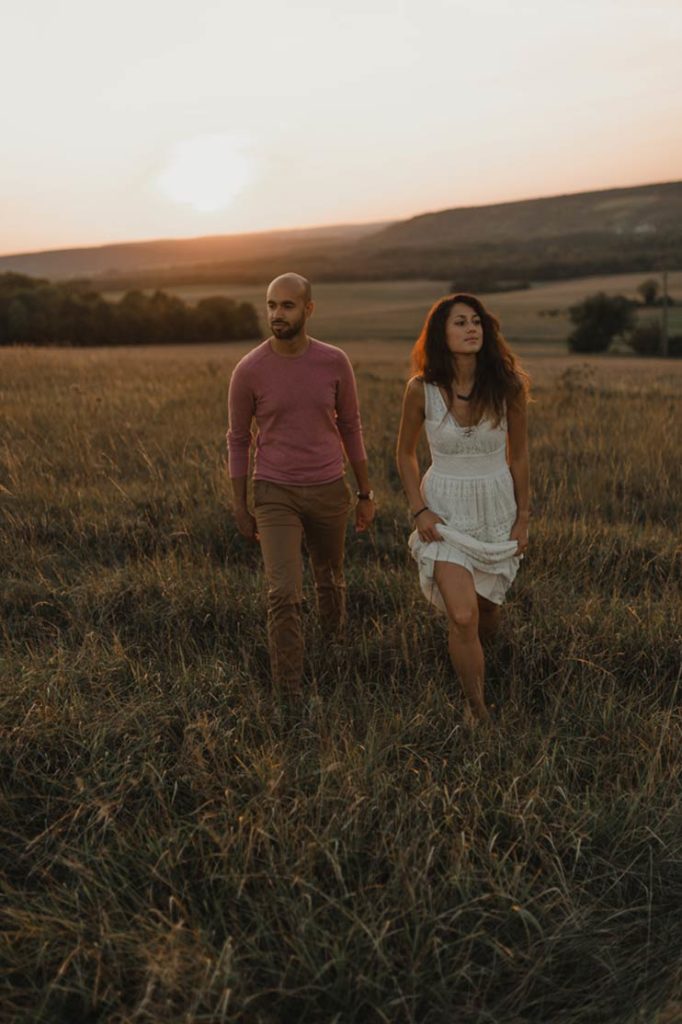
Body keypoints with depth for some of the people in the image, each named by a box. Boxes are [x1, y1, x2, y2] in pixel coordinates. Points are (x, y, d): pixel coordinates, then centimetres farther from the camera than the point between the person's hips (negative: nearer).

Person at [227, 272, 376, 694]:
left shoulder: (336, 362, -7)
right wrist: (241, 508, 4)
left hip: (329, 492, 2)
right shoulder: (249, 370, -11)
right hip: (275, 496, -2)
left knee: (330, 580, 21)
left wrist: (366, 494, 7)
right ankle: (288, 691, 1)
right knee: (284, 595, -13)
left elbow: (351, 428, 5)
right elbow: (238, 439, 1)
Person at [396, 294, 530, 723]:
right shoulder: (421, 389, -13)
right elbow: (406, 452, 2)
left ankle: (476, 656, 53)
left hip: (497, 507, 2)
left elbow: (518, 454, 1)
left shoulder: (508, 385, -11)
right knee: (462, 616, -13)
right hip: (445, 510, -2)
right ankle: (479, 712, 8)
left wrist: (523, 518, 3)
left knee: (487, 608, 16)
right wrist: (419, 510, -7)